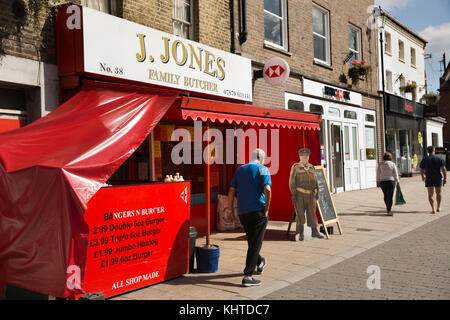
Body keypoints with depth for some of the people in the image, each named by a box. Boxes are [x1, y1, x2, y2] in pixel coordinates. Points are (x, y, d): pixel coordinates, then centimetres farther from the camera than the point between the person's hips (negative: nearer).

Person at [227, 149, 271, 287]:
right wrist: (266, 209, -11)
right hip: (258, 211, -6)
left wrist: (230, 208, 11)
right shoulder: (263, 169, -4)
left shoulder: (240, 169, 12)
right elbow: (267, 190, -18)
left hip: (242, 212, 6)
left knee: (252, 240, 23)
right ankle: (248, 276, -4)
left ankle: (259, 263, 44)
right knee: (255, 243, -1)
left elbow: (232, 190, 8)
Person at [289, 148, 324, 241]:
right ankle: (300, 234, 7)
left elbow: (315, 181, 19)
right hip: (299, 195, -4)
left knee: (312, 213, 7)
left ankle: (314, 231, 16)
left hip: (311, 195, 4)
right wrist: (293, 194, -9)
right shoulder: (295, 167, 1)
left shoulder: (312, 167, 15)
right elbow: (292, 182, -3)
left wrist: (317, 192, 13)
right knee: (300, 213, 0)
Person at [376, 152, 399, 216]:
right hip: (391, 181, -2)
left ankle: (388, 208, 30)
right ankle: (389, 211, -7)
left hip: (382, 181, 2)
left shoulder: (380, 164, 2)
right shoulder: (393, 164, -1)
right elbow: (396, 174, -1)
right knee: (390, 196, -1)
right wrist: (397, 182, 7)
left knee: (385, 195, 17)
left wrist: (378, 182, 6)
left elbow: (378, 174, 1)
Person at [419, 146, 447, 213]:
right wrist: (445, 178, -1)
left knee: (430, 195, 2)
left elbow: (421, 170, 4)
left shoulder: (424, 159, 0)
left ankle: (433, 209, -8)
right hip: (438, 178, 1)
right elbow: (444, 169, -7)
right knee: (438, 193, 17)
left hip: (429, 179, -1)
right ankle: (438, 208, 26)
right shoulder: (439, 159, -1)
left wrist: (423, 177, 21)